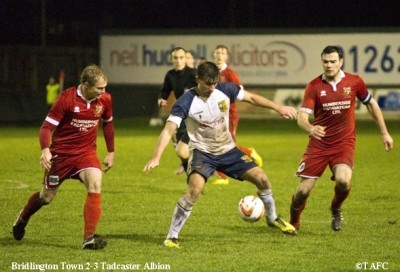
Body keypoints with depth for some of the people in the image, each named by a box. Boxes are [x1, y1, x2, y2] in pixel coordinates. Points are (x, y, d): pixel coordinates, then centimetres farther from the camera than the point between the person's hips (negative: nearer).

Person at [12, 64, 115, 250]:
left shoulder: (105, 99, -6)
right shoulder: (67, 99, -19)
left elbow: (108, 124, 14)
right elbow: (47, 126, -16)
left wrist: (111, 152, 14)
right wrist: (45, 150, -32)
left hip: (86, 152, 3)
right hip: (61, 152, -3)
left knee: (95, 184, -25)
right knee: (46, 197, 10)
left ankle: (89, 238, -23)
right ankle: (22, 219, 44)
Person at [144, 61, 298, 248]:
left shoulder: (225, 90, -10)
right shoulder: (186, 102, -21)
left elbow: (251, 98, 5)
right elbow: (168, 130, -26)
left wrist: (278, 108, 1)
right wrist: (156, 157, -39)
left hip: (227, 150, 5)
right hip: (202, 152, -5)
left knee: (261, 178, 1)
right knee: (195, 189, -30)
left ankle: (272, 219, 29)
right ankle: (172, 236, -20)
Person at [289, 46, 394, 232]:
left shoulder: (354, 82, -3)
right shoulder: (314, 86, -7)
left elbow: (371, 104, 13)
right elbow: (302, 117, -14)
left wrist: (384, 133, 14)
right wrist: (310, 129, -38)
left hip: (344, 143, 0)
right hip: (318, 144, 0)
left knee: (343, 181, -27)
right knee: (303, 190, -3)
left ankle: (336, 209, 7)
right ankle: (293, 223, 27)